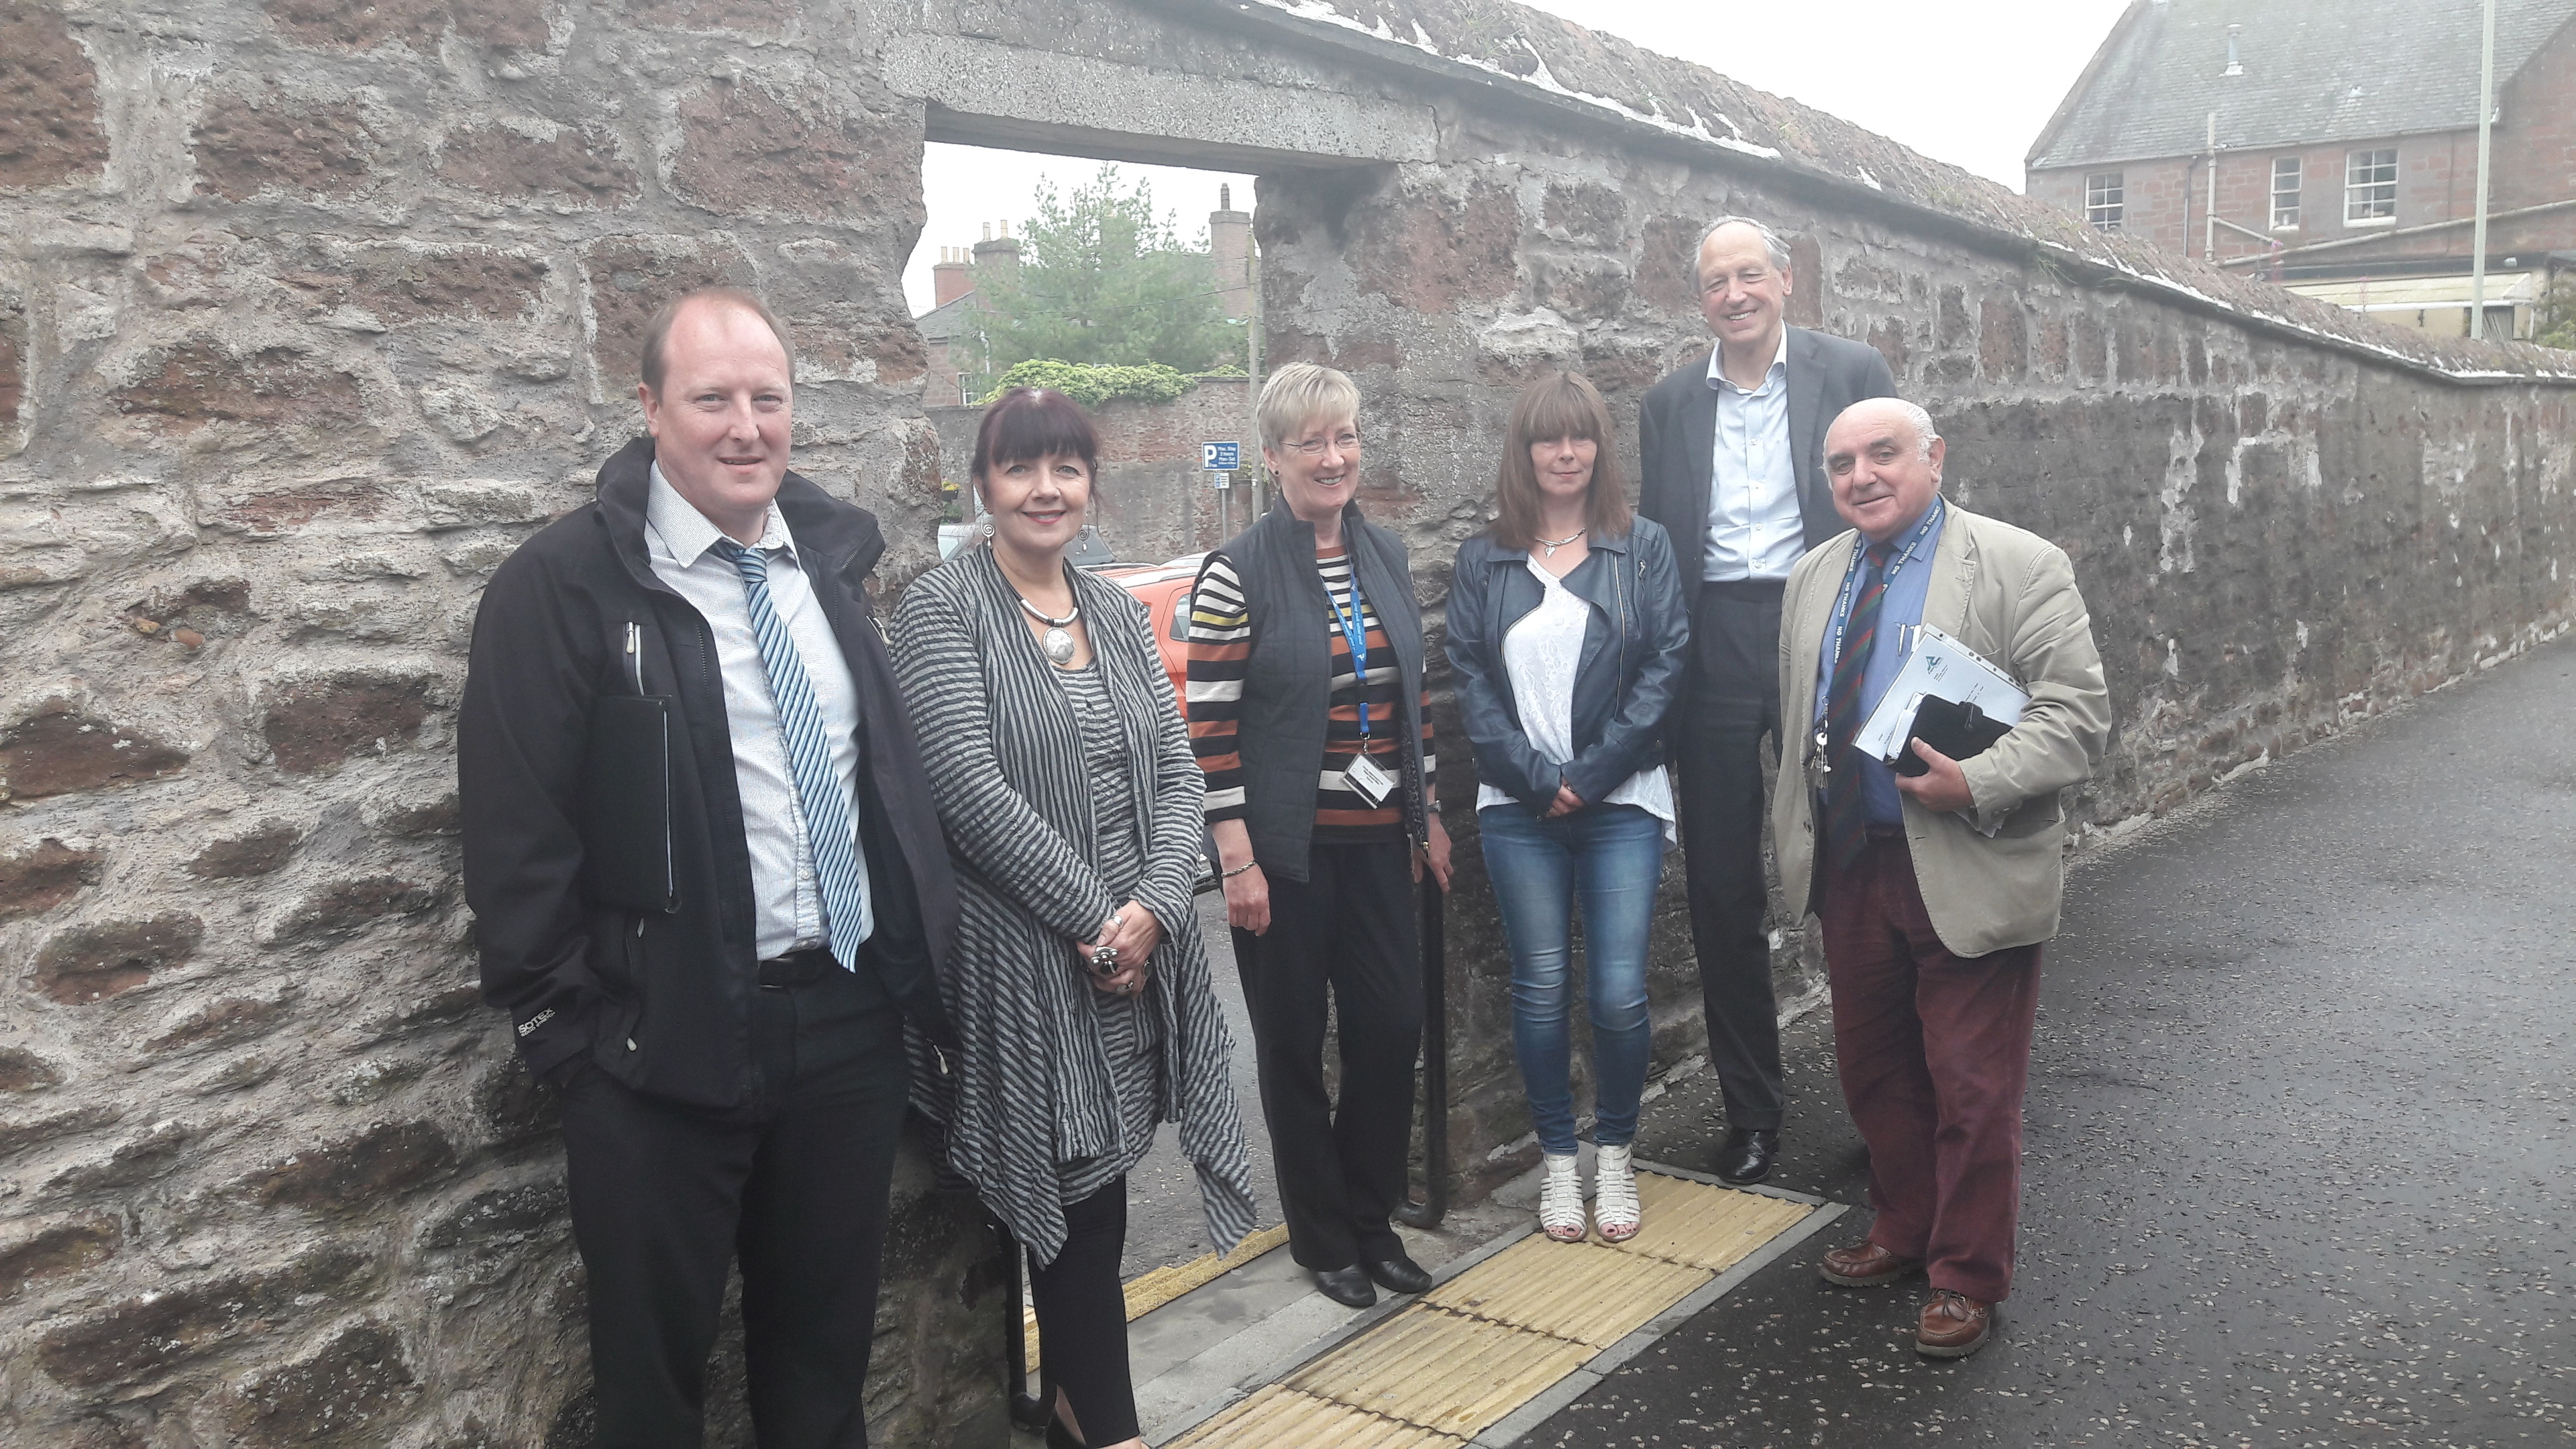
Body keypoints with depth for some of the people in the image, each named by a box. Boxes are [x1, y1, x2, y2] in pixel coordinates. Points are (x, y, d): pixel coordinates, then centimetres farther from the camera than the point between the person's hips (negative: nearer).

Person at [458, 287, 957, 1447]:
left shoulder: (838, 552, 6)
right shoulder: (565, 582, -11)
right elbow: (516, 830, -10)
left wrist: (924, 944, 10)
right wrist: (563, 1023, -9)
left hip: (853, 1015, 5)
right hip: (665, 1038, -4)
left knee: (827, 1345, 20)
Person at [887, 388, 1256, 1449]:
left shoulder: (1119, 611, 11)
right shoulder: (942, 608, -7)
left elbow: (1177, 769, 5)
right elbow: (967, 788, -16)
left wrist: (1152, 907, -11)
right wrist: (1092, 915, -16)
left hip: (1140, 949, 5)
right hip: (1025, 955, -5)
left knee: (1092, 1201, 15)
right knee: (1079, 1201, 1)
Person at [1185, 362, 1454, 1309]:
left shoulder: (1386, 557, 7)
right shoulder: (1237, 574, -10)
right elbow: (1210, 725, -12)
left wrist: (1430, 814, 14)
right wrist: (1237, 860, -14)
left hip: (1378, 840, 5)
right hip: (1287, 848, -5)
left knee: (1392, 1026, 7)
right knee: (1294, 1042, 8)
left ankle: (1372, 1219, 28)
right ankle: (1321, 1233, 26)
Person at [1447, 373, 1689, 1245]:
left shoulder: (1643, 548, 5)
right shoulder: (1483, 559, 8)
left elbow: (1664, 665, -2)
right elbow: (1469, 678, 1)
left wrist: (1591, 774, -10)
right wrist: (1537, 777, -10)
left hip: (1621, 802, -1)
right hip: (1519, 807, 1)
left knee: (1619, 993, -4)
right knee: (1540, 989, 5)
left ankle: (1615, 1154, 19)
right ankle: (1558, 1160, 21)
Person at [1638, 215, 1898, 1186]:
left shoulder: (1853, 374, 2)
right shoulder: (1669, 404, 10)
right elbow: (1655, 539, 11)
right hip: (1714, 651, 3)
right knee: (1722, 892, 8)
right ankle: (1750, 1109, 22)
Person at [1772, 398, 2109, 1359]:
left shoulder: (2020, 566, -9)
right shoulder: (1813, 579, 10)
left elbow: (2078, 713, -14)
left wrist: (1977, 784, -27)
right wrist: (1796, 832, 13)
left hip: (1970, 872, -6)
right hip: (1850, 865, 6)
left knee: (1973, 1088, 4)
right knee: (1873, 1069, 18)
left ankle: (1969, 1278, 21)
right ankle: (1902, 1231, 38)